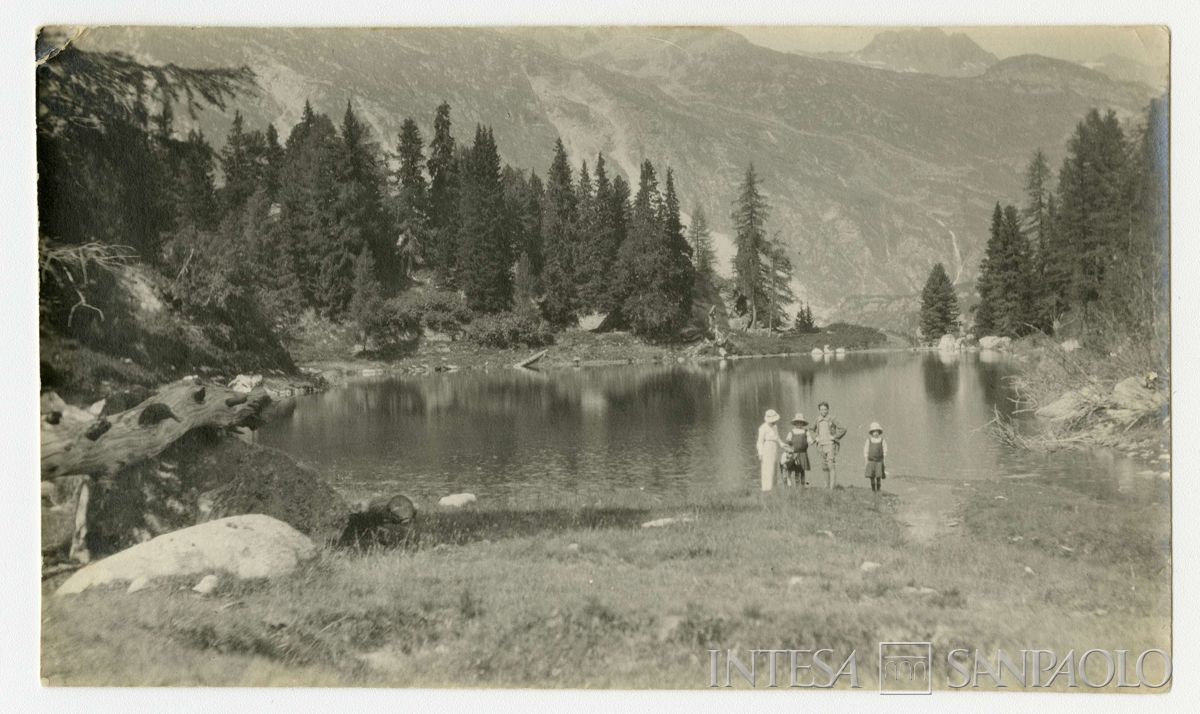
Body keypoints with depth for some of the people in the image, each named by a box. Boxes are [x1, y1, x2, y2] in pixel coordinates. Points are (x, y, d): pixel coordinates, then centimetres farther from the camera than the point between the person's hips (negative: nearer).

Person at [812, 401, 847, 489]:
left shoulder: (832, 420, -6)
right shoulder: (818, 420, 10)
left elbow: (843, 430, -8)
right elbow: (813, 430, 28)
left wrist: (834, 437, -14)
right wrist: (815, 438, 10)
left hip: (831, 445, -6)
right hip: (822, 446, 6)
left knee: (832, 465, -13)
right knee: (824, 467, 8)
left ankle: (833, 486, -16)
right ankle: (827, 485, 17)